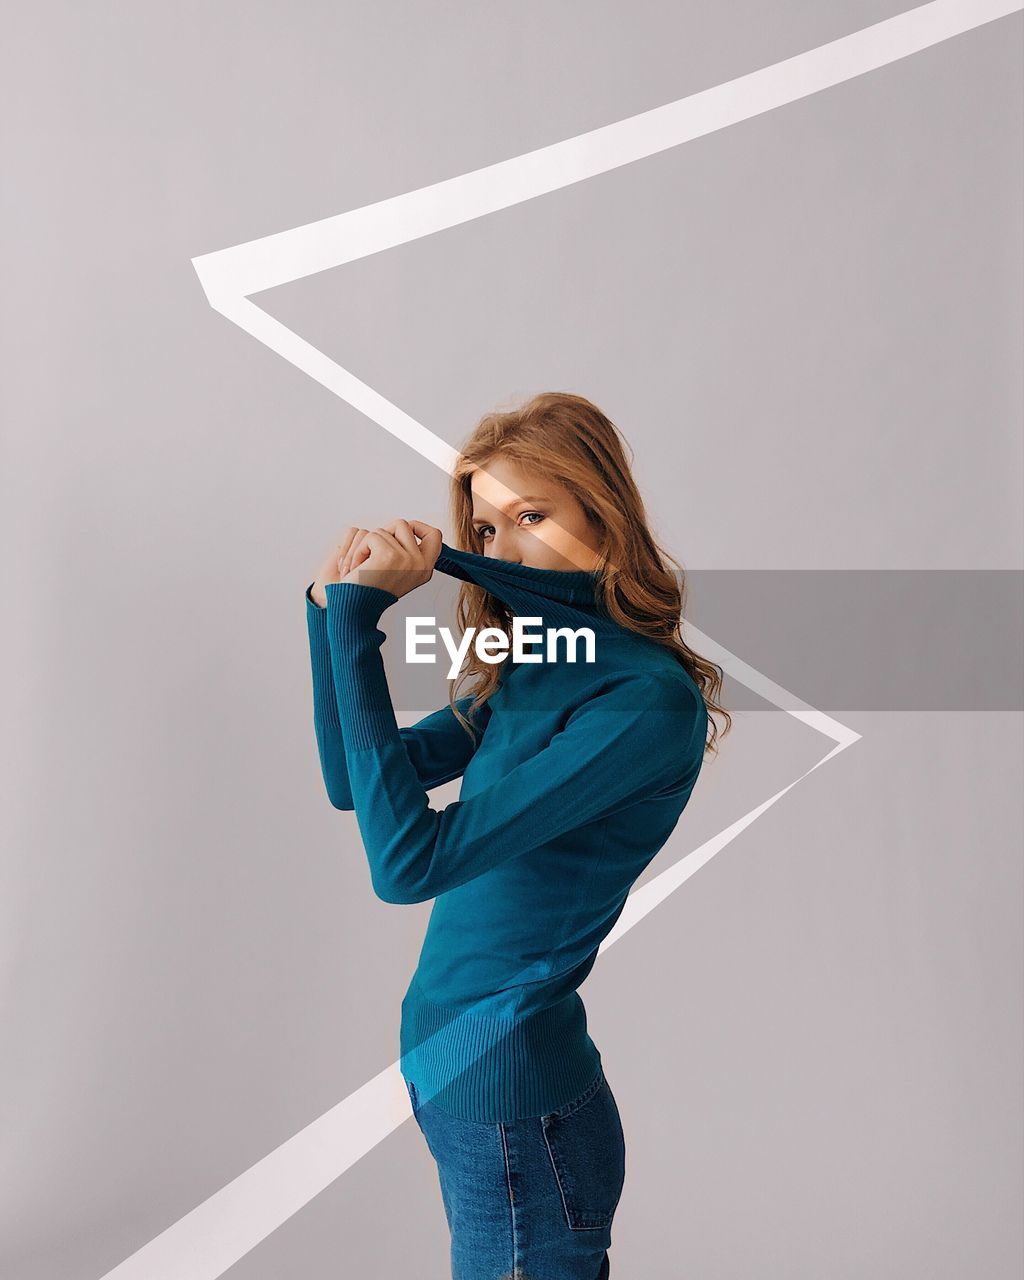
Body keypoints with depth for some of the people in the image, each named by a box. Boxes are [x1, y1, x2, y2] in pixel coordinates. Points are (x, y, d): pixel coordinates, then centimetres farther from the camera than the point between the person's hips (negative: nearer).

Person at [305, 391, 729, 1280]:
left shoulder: (650, 699, -23)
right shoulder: (530, 671, 3)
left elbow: (407, 859, -28)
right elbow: (353, 783, 7)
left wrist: (358, 618, -25)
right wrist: (335, 606, -4)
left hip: (511, 1088, -7)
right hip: (452, 1060, 7)